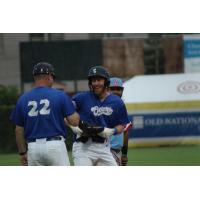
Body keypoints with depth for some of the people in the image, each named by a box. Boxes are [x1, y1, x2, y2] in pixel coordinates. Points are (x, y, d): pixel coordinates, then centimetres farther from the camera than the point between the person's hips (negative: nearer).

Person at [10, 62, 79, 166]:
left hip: (33, 148, 3)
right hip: (55, 145, -3)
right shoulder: (60, 95, -2)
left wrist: (22, 152, 19)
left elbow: (19, 130, 10)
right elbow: (74, 121, -4)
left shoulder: (23, 99, 7)